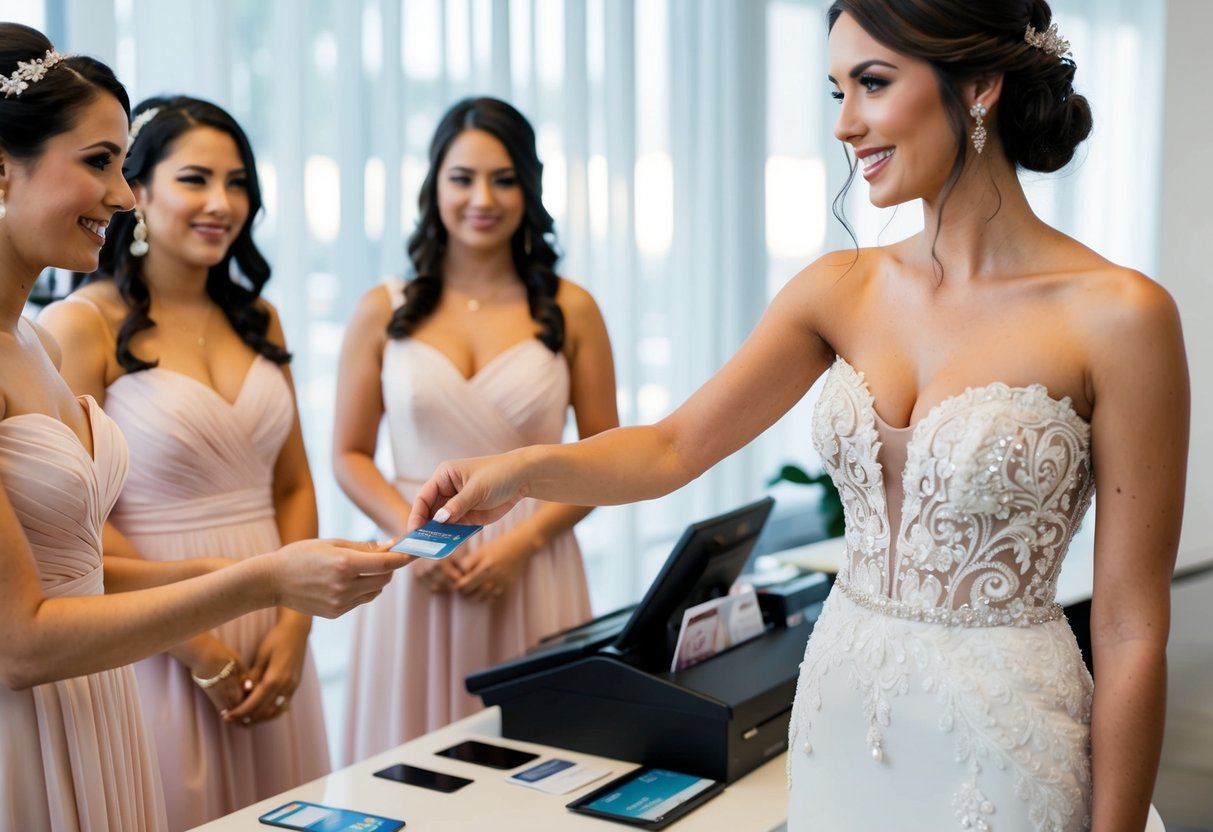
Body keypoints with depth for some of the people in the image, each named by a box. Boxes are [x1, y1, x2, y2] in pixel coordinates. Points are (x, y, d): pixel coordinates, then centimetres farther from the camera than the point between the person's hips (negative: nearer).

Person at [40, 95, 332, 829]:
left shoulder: (257, 318, 9)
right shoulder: (82, 326, -9)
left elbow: (294, 487, 10)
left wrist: (295, 624, -2)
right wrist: (201, 650, -12)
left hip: (270, 639, 6)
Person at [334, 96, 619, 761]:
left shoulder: (570, 311, 4)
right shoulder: (384, 313, 6)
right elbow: (350, 456, 7)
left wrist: (523, 539, -9)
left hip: (534, 572, 0)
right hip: (420, 573, 1)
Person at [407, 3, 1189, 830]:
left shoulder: (1117, 314, -15)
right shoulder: (841, 290, 1)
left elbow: (1132, 632, -12)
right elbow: (675, 446, -1)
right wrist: (525, 468, -18)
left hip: (998, 739, -5)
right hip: (837, 705, 5)